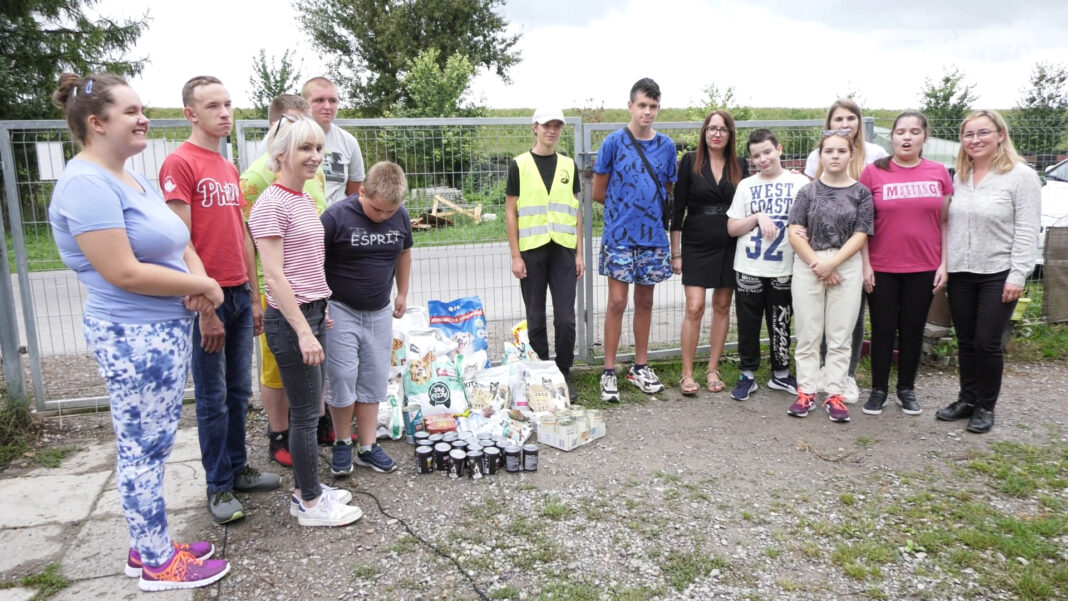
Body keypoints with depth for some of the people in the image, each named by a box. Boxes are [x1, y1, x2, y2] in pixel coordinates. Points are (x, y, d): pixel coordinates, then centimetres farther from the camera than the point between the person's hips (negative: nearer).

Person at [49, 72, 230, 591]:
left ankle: (150, 547, 31)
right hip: (134, 337, -10)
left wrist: (199, 284, -7)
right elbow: (123, 273, -23)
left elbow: (179, 245, 15)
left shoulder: (132, 180, 13)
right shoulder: (87, 184, -17)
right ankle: (157, 565, 17)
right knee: (143, 449, 3)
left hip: (166, 329, 10)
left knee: (149, 446, 17)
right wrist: (202, 287, -12)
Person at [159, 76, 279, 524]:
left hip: (240, 295, 7)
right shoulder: (179, 164, -10)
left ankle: (237, 468, 28)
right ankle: (218, 486, 17)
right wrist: (204, 308, -17)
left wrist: (254, 297, 16)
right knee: (213, 399, 4)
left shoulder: (229, 168, 15)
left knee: (239, 392, 15)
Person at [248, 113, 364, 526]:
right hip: (290, 320, -9)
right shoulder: (272, 204, -15)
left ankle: (306, 489, 29)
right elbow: (274, 276, -19)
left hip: (312, 313, 9)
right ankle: (311, 505, 13)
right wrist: (304, 332, -20)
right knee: (306, 412, 0)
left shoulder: (304, 200, 12)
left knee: (308, 409, 16)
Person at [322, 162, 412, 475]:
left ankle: (368, 447, 19)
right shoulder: (337, 216, -17)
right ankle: (342, 443, 16)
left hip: (380, 312, 4)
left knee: (373, 381, 8)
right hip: (340, 310, -4)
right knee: (342, 377, -4)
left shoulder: (401, 217, -3)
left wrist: (402, 293, 19)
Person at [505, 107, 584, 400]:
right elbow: (511, 212, 0)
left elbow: (575, 211, 12)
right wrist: (515, 255, -6)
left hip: (563, 250, 2)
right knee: (536, 320, 6)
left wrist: (579, 253, 5)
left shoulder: (568, 165, 11)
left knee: (566, 319, 0)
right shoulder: (519, 165, 2)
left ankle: (564, 375, 15)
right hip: (531, 250, -2)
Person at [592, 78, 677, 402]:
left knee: (645, 301, 11)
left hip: (653, 236, 4)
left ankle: (640, 367, 23)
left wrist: (649, 207, 2)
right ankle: (609, 372, 8)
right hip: (619, 236, -3)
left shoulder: (666, 145, 7)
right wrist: (625, 205, 3)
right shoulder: (614, 142, -4)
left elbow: (668, 193, 15)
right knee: (617, 302, -2)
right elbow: (599, 192, -1)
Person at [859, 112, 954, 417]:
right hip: (882, 269, -2)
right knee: (883, 330, 5)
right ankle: (879, 389, 18)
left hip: (923, 269, 2)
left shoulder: (939, 173, 4)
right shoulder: (873, 172, -3)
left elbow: (945, 222, 7)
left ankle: (907, 389, 24)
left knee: (913, 330, 11)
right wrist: (865, 264, -6)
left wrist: (944, 264, 1)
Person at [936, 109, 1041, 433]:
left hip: (998, 274, -5)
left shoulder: (1021, 176, -6)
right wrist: (943, 264, 5)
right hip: (959, 274, 5)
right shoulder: (959, 177, 11)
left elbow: (1027, 231, -10)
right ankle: (967, 399, 25)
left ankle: (986, 407, 14)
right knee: (965, 341, 12)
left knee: (987, 343, -1)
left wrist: (1017, 275, -16)